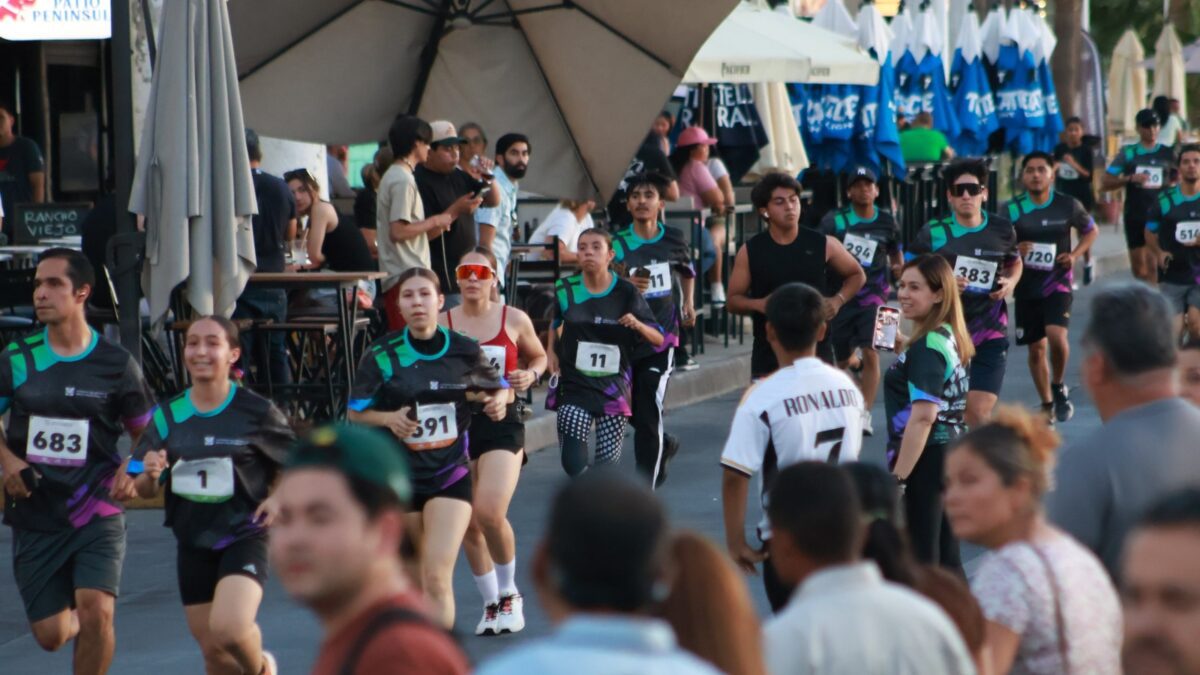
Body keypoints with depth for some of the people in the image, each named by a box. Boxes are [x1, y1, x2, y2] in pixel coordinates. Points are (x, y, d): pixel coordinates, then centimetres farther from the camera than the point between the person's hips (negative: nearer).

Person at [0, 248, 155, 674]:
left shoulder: (116, 364, -2)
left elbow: (147, 431, 9)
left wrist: (132, 470, -10)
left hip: (97, 514, -2)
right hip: (35, 518, 2)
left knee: (95, 613, -21)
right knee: (51, 635, 5)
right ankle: (76, 620, 43)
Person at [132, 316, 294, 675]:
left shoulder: (256, 412, -7)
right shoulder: (168, 416, 4)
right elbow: (145, 491, 8)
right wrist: (150, 475, -14)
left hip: (244, 536, -4)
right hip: (192, 544, 4)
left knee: (229, 628, -25)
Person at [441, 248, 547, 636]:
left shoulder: (514, 320, 1)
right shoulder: (442, 324, 1)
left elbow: (539, 357, 17)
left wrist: (530, 375, -4)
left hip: (502, 423, -2)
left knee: (489, 513, -19)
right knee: (468, 524, 5)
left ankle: (509, 594, 5)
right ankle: (491, 604, 23)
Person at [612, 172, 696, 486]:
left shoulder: (674, 239, 3)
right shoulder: (619, 244, -5)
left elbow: (687, 270, 25)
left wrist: (688, 303, 18)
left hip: (662, 334, -1)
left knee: (648, 411, -12)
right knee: (632, 410, 11)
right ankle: (665, 445, 43)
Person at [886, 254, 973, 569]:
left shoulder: (926, 348, -18)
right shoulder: (950, 339, 11)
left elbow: (923, 415, -25)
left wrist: (898, 477, -25)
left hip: (925, 460, -10)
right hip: (951, 454, 10)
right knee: (946, 560, 15)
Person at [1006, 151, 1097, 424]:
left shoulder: (1068, 205, -4)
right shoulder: (1012, 209, -3)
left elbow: (1091, 230, 13)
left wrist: (1075, 255, -3)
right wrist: (1013, 251, -16)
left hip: (1058, 282, -2)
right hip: (1026, 286, 2)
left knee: (1056, 335, -23)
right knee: (1036, 348, 7)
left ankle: (1058, 387, 4)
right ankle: (1047, 405, 24)